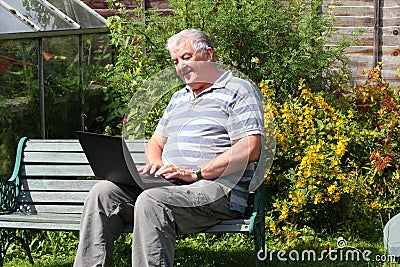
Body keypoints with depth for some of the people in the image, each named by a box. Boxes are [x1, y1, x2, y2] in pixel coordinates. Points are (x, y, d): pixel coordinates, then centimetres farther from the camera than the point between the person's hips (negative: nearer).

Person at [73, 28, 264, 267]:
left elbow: (250, 149, -10)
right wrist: (156, 164, 3)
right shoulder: (179, 98, 30)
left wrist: (195, 173, -17)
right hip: (170, 185, 8)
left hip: (218, 189, -7)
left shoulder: (239, 91, 4)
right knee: (104, 192, -14)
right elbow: (156, 143, 30)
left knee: (151, 201, -35)